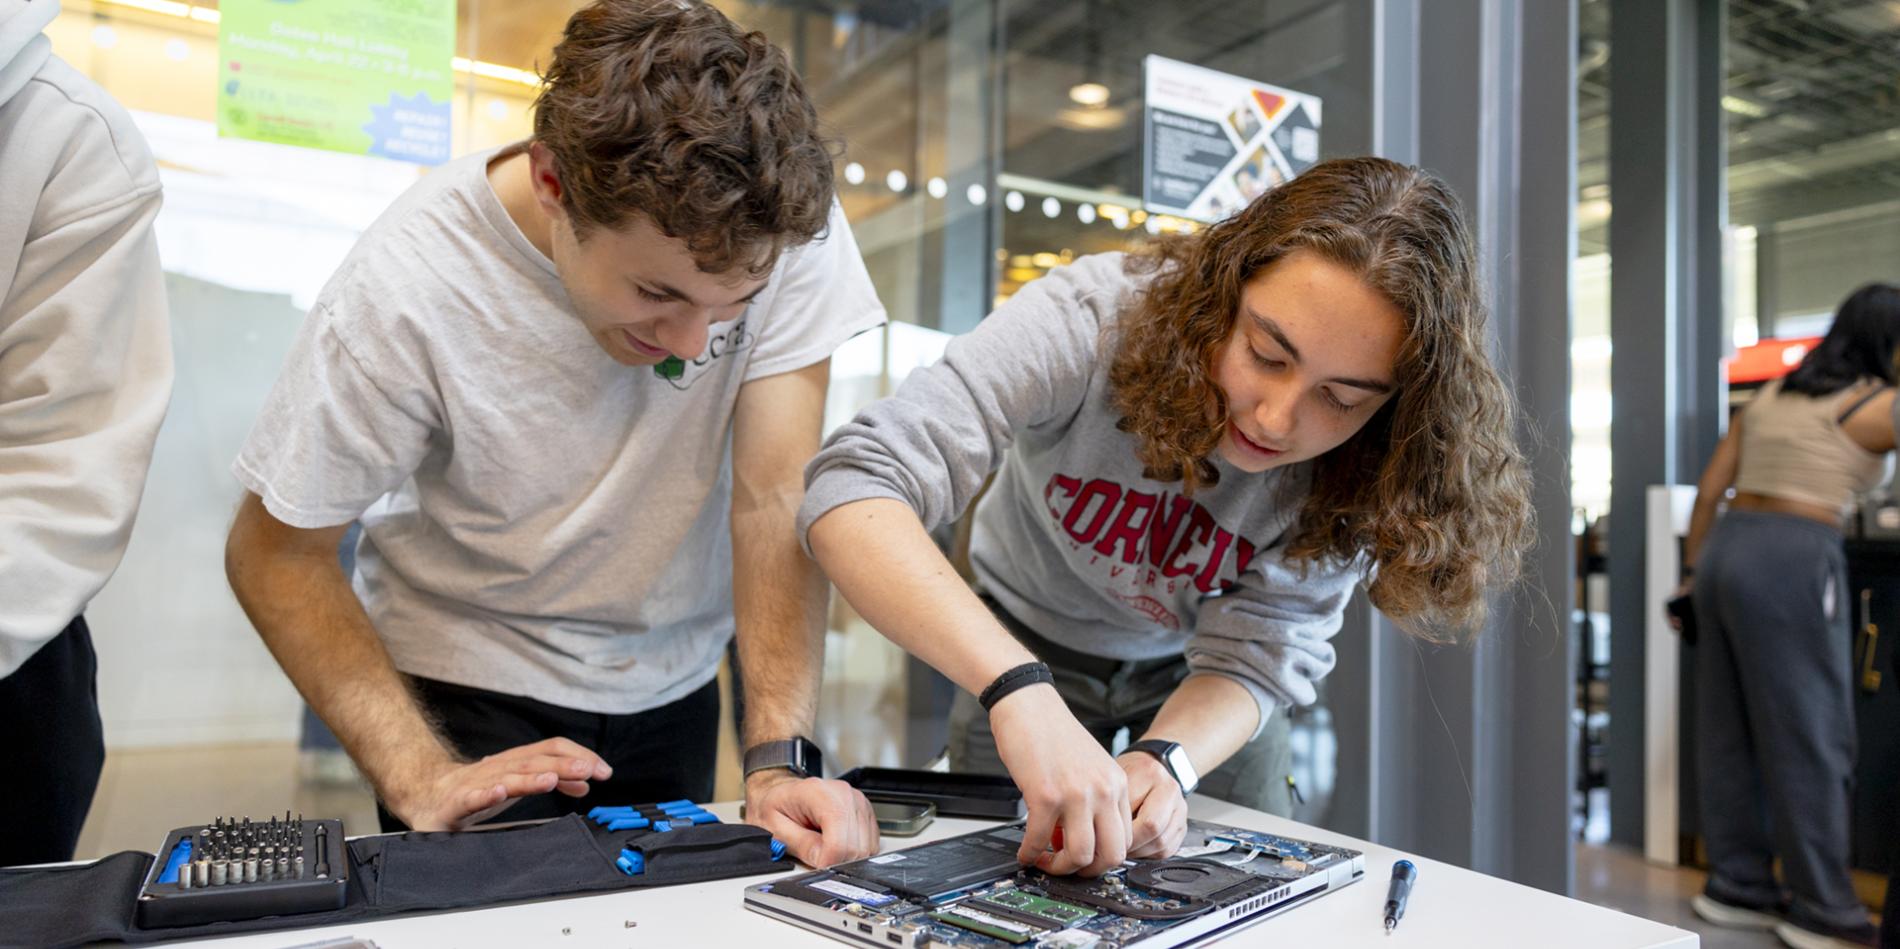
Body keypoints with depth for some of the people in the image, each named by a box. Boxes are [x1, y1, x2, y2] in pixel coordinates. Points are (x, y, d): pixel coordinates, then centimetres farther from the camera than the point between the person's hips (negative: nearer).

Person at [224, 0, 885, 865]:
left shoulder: (784, 220, -23)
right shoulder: (405, 284, -27)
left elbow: (777, 497, -22)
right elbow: (274, 552, -16)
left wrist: (779, 758, -29)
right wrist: (420, 777, -27)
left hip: (671, 685, 3)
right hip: (473, 688, -2)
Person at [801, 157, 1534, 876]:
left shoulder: (1365, 470, -26)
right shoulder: (1095, 318, -36)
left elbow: (1252, 660, -23)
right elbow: (854, 492, -46)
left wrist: (1165, 760, -45)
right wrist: (1018, 689, -60)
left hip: (1193, 677, 1)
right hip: (1030, 646, -1)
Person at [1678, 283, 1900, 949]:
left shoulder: (1770, 395, 16)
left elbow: (1708, 490, 15)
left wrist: (1694, 570, 20)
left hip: (1725, 547, 7)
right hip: (1792, 560, -7)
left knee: (1729, 728, 11)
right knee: (1809, 737, 0)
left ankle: (1737, 886, 21)